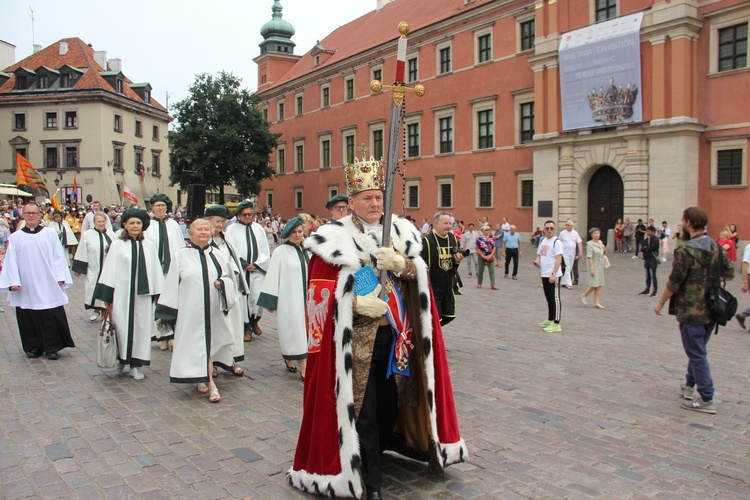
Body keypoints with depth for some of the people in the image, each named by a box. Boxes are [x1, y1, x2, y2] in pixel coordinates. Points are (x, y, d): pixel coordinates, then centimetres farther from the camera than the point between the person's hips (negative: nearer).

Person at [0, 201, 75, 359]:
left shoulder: (51, 234, 4)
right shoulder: (15, 238, 6)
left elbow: (58, 256, 2)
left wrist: (60, 278, -5)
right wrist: (13, 282, -7)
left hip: (48, 286, -1)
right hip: (25, 288, 1)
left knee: (51, 317, -2)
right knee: (28, 318, 6)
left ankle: (51, 347, 8)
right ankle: (33, 347, 19)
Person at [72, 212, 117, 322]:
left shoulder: (111, 235, 3)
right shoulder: (87, 235, -2)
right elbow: (82, 253, -1)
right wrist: (78, 269, -3)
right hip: (94, 269, -1)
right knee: (94, 289, 6)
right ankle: (96, 310, 25)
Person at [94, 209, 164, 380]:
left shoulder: (149, 245, 4)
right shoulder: (117, 245, -1)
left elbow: (155, 270, 7)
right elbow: (110, 271, 1)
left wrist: (157, 294, 5)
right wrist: (107, 296, -2)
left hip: (142, 293, 2)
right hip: (122, 293, -2)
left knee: (141, 326, 5)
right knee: (122, 326, 4)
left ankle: (136, 364, 16)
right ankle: (122, 359, 25)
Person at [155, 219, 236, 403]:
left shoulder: (218, 256, 7)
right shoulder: (181, 256, 1)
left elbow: (230, 279, 11)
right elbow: (172, 285, 2)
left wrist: (222, 284, -12)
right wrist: (168, 311, -1)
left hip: (214, 310, 2)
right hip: (191, 310, -2)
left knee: (209, 343, 7)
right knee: (197, 346, -1)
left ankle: (202, 379, 26)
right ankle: (210, 383, 6)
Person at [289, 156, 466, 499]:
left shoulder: (401, 232, 8)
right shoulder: (335, 238, -5)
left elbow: (420, 274, 4)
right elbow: (320, 291, -8)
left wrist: (399, 264, -17)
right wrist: (355, 303, -22)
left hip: (397, 335, 4)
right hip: (357, 338, -4)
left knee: (391, 397, 16)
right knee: (362, 405, 2)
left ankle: (382, 446, 41)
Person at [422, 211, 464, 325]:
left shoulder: (452, 238, 7)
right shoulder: (427, 241, -16)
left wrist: (458, 260, -4)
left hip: (448, 287, 7)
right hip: (432, 288, -7)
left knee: (449, 316, 16)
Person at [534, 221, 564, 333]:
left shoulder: (557, 242, -11)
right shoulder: (543, 241, 13)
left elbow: (559, 259, -17)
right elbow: (539, 254, 23)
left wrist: (554, 274, -23)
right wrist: (537, 261, 0)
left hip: (554, 275, -8)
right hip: (544, 274, 8)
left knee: (555, 299, -4)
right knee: (548, 298, 17)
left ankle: (556, 324, 0)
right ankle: (550, 320, 28)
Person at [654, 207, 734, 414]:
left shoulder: (686, 251, -20)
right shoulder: (717, 247, 4)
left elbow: (674, 282, -17)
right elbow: (729, 273, 12)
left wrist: (661, 303, -5)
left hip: (691, 312, -8)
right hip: (712, 310, 8)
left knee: (697, 354, 1)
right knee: (698, 350, 22)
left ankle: (707, 400, 6)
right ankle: (689, 385, 36)